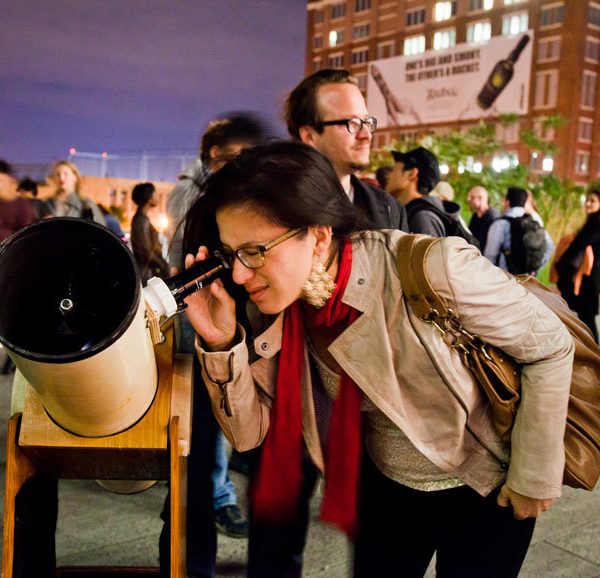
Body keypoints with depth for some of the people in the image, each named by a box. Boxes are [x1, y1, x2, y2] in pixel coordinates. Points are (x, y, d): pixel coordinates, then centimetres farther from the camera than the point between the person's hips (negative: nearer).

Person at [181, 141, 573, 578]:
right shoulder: (274, 309, -15)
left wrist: (536, 477, -13)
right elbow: (249, 432, -11)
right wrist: (222, 344, -27)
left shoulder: (430, 270, -33)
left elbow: (551, 346, -20)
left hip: (488, 490, -3)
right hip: (387, 489, 4)